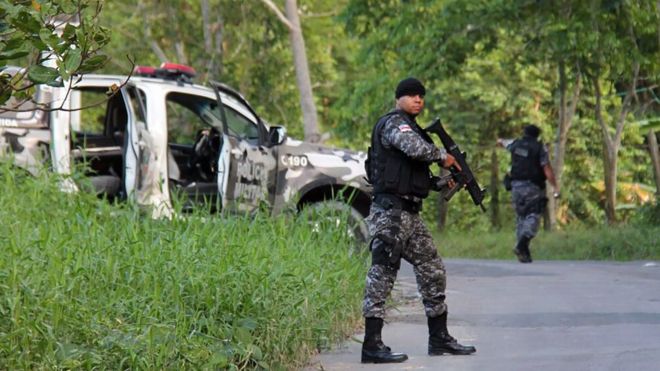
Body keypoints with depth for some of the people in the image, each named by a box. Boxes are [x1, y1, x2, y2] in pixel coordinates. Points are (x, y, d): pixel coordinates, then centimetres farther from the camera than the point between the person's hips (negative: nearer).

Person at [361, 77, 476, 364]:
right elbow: (417, 149, -28)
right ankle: (372, 346, -8)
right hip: (390, 211, -10)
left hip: (410, 214, 10)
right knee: (382, 275, -9)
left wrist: (441, 183, 13)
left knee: (433, 272, 12)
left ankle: (439, 339, 20)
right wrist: (443, 156, -9)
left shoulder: (410, 126, 22)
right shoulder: (394, 123, -8)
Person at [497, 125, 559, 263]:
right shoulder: (540, 148, -3)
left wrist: (501, 141, 58)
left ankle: (524, 253, 7)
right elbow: (547, 169, -10)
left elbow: (502, 142, 33)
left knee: (521, 217, 11)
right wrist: (555, 187, -9)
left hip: (516, 186, 4)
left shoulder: (515, 144, 10)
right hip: (533, 187, -4)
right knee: (533, 216, -6)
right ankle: (522, 244, -29)